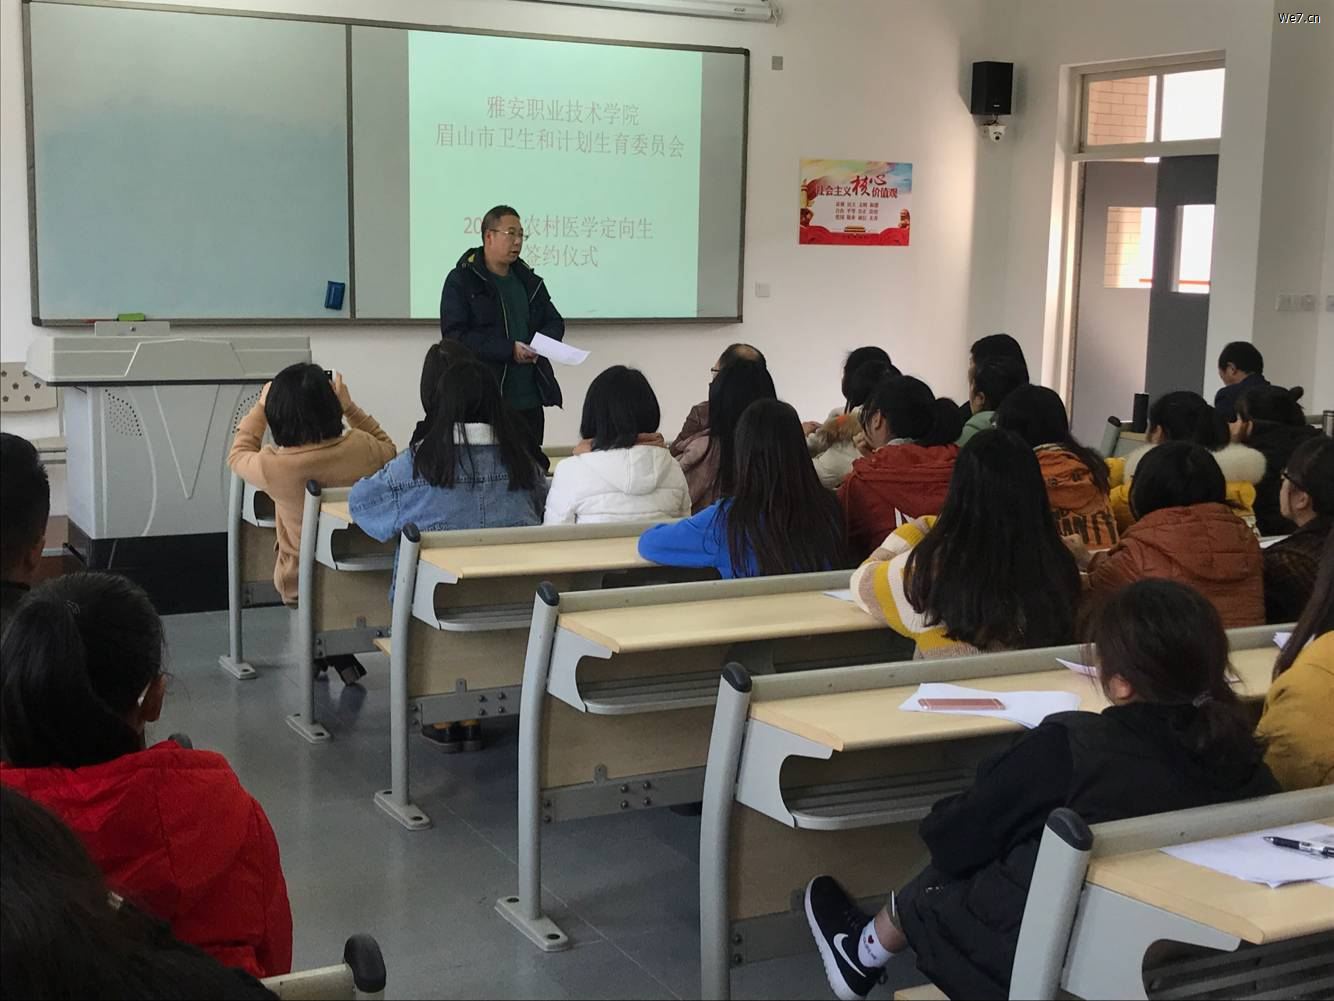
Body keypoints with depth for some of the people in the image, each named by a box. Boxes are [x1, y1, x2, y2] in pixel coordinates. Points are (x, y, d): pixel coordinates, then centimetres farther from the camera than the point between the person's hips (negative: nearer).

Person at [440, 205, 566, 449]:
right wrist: (509, 349, -20)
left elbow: (555, 323, 19)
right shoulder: (461, 281, -3)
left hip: (530, 400, 6)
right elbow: (454, 335, -12)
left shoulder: (529, 281, 16)